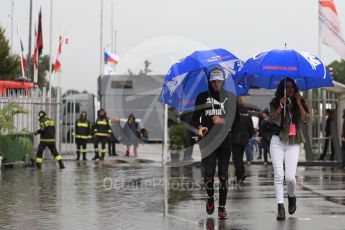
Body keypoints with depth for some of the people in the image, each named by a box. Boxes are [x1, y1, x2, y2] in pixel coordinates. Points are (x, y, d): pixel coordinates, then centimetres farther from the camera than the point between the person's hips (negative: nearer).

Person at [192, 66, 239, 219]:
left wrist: (223, 121, -12)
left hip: (225, 140, 1)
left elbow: (236, 119, 6)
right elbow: (195, 117, 1)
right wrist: (199, 127, -21)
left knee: (223, 175, -1)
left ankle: (222, 207, 9)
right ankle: (210, 197, 22)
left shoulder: (230, 97, 7)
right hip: (207, 140, -1)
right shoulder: (203, 97, 4)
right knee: (208, 174, -8)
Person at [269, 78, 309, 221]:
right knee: (279, 175, -9)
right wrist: (281, 105, -14)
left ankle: (291, 197, 21)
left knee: (290, 176, -11)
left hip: (293, 144, 0)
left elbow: (306, 119, -6)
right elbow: (273, 119, -9)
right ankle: (280, 207, -6)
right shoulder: (276, 103, 6)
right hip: (278, 141, 0)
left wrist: (298, 103, -9)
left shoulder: (300, 103, 10)